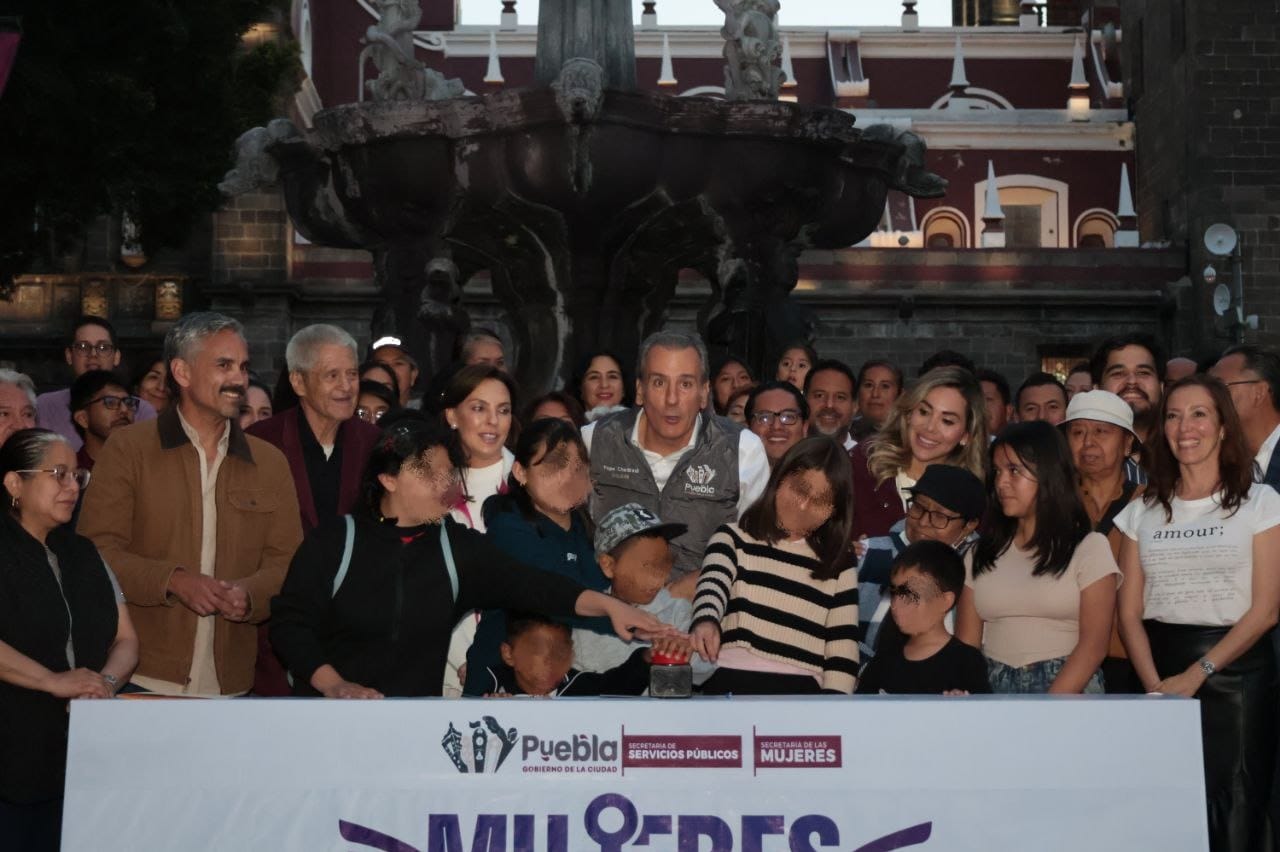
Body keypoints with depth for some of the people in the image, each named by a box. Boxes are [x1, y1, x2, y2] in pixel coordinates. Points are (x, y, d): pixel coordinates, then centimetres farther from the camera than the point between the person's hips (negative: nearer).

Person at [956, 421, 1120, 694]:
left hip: (1069, 690, -2)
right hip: (993, 690, 3)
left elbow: (1093, 645, -5)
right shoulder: (982, 554, 14)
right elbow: (966, 643, 8)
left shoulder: (1089, 547, 4)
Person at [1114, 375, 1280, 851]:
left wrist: (1197, 674, -13)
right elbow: (1130, 613, 6)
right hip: (1161, 675, 3)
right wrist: (1154, 685, -10)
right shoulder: (1143, 512, 10)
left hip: (1235, 672, -3)